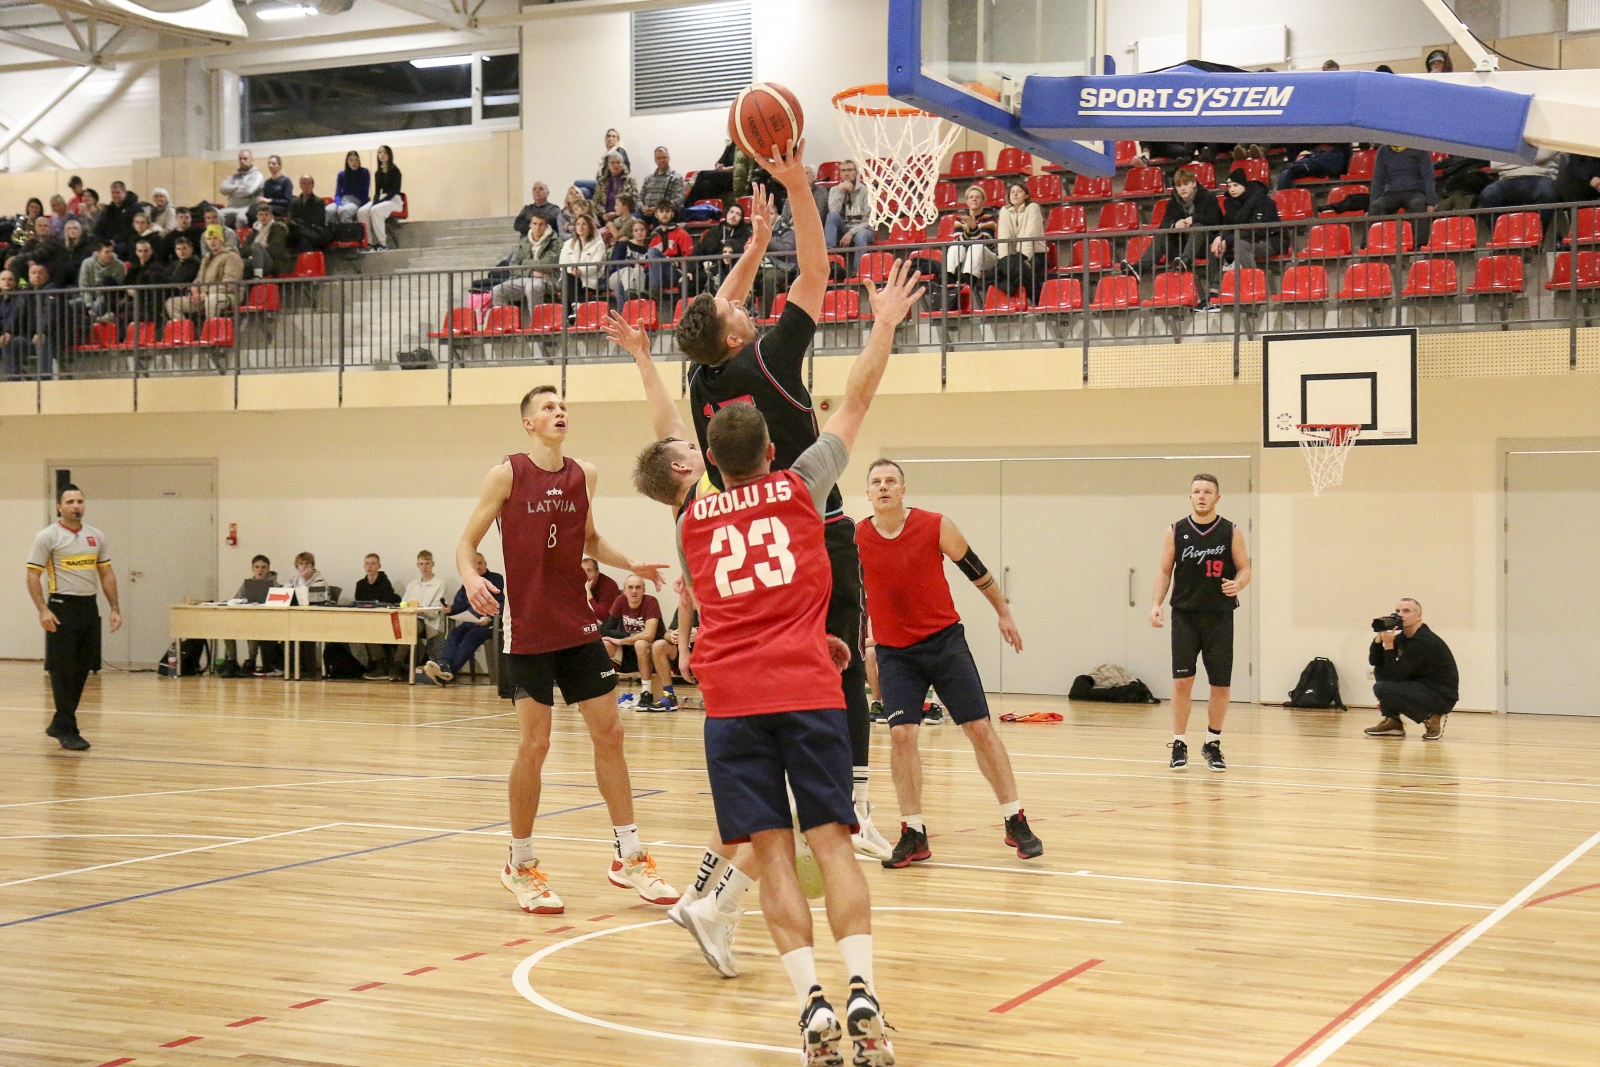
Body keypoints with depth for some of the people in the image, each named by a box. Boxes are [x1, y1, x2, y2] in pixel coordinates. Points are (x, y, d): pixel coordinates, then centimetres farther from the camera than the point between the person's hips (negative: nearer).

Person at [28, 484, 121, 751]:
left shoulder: (96, 536, 10)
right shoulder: (48, 536, -5)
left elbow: (106, 574, 15)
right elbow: (33, 576, -7)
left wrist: (115, 609, 8)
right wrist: (43, 610, -18)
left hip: (89, 607, 5)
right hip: (62, 608, -5)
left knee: (82, 670, 9)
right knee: (63, 671, -4)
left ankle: (59, 724, 22)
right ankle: (67, 731, 0)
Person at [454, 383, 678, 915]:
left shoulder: (584, 475, 7)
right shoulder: (507, 474, -6)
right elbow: (467, 542, -3)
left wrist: (630, 565, 6)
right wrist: (470, 578, -24)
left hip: (579, 627, 5)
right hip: (528, 631, -5)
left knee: (609, 734, 5)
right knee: (533, 745, -4)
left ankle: (628, 857, 16)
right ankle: (520, 866, 13)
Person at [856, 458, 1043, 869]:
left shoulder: (936, 526, -8)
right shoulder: (855, 540, -5)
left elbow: (974, 569, 6)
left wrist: (1003, 612, 14)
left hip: (945, 640, 0)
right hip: (894, 652, 1)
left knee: (980, 728, -1)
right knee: (901, 734, -12)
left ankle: (1016, 823, 10)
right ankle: (913, 836, 0)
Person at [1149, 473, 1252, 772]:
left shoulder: (1231, 532, 2)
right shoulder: (1176, 532, 3)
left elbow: (1244, 568, 5)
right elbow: (1165, 570, 7)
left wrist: (1238, 583, -17)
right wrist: (1156, 604, -5)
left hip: (1220, 616, 0)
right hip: (1185, 615, 0)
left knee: (1221, 685, 3)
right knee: (1182, 681, -6)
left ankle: (1213, 744, 19)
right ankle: (1179, 745, 5)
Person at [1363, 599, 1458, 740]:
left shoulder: (1425, 641, -21)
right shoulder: (1402, 638, 7)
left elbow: (1396, 674, -23)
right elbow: (1374, 661, 5)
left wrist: (1388, 645, -23)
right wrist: (1379, 637, -9)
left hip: (1441, 697, -9)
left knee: (1382, 688, -22)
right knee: (1380, 670, 7)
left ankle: (1431, 718, -9)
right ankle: (1392, 722, 7)